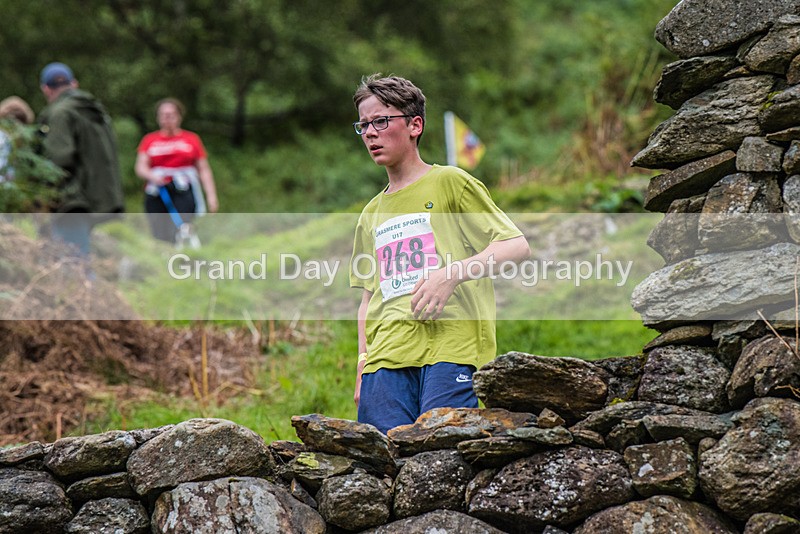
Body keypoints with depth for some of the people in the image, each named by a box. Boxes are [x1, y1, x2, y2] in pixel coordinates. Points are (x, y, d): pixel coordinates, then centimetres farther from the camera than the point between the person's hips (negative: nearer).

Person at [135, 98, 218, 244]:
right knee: (161, 241, -3)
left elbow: (204, 170, 12)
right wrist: (152, 176, -17)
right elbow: (140, 167, 5)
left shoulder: (192, 139, 12)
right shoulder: (149, 140, 13)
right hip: (157, 193, 2)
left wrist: (211, 195, 3)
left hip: (184, 193, -2)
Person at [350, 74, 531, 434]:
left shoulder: (450, 182, 6)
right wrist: (363, 362, 11)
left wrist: (452, 274, -14)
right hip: (386, 361, 5)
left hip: (449, 353, -5)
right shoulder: (371, 214, 23)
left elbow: (517, 246, -1)